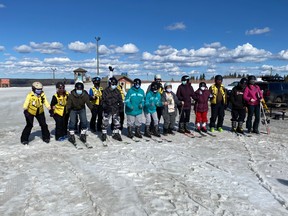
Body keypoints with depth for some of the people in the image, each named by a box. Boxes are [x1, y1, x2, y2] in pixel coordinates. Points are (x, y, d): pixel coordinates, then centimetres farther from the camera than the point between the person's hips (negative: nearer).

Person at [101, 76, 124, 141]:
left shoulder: (117, 91, 6)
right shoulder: (105, 91, -3)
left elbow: (120, 99, 10)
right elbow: (103, 100, -3)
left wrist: (121, 105, -7)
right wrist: (105, 106, -19)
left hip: (116, 110, 3)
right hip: (107, 110, -3)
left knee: (117, 122, 9)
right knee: (105, 122, 1)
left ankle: (115, 134, 24)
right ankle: (104, 134, 16)